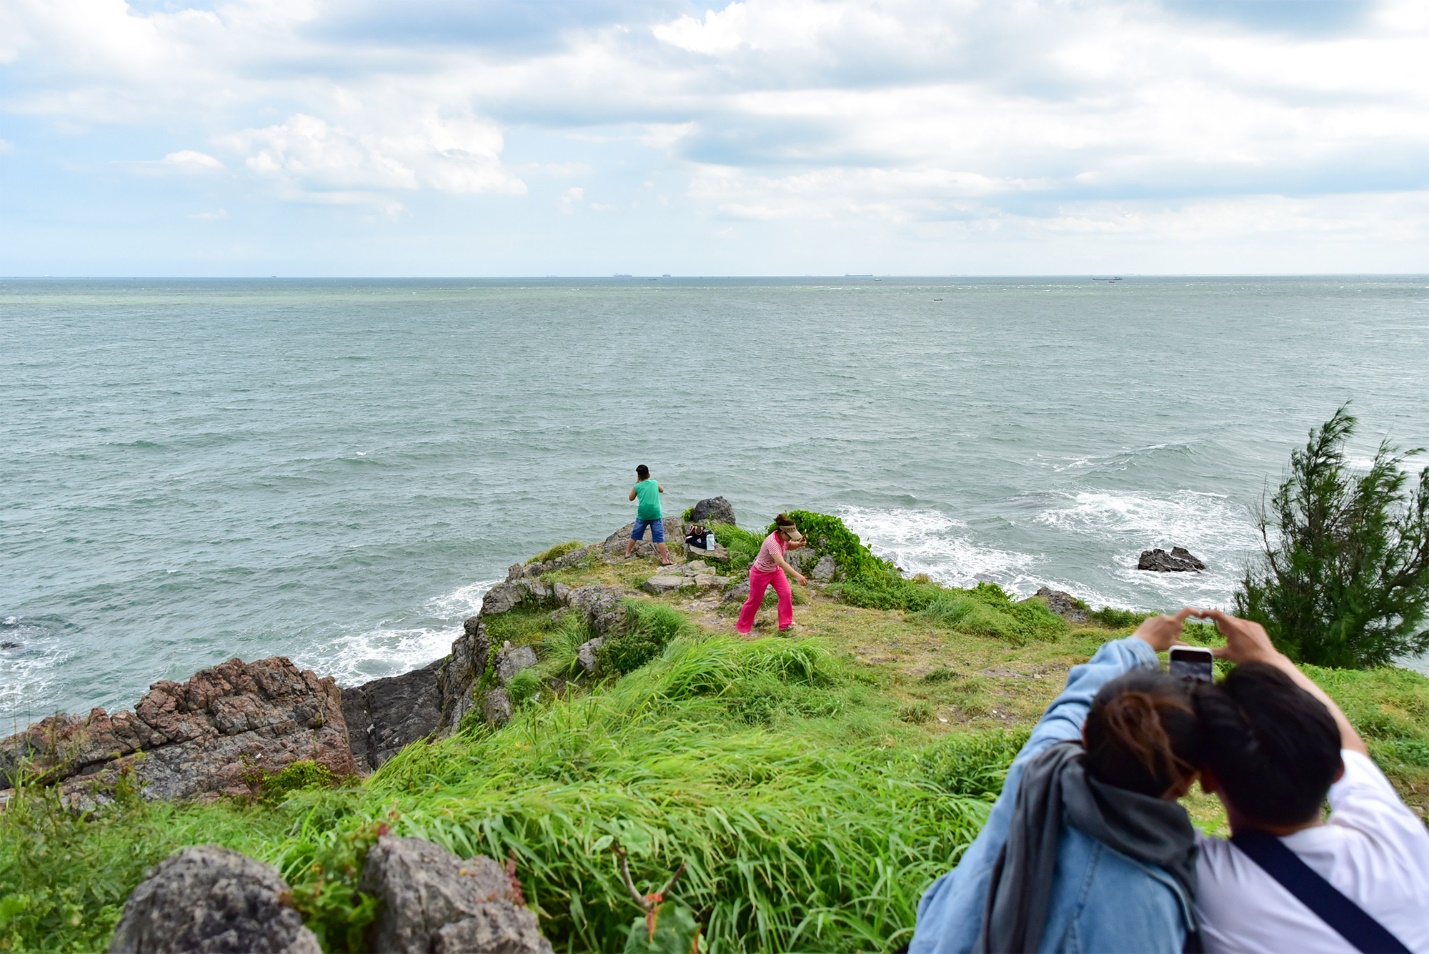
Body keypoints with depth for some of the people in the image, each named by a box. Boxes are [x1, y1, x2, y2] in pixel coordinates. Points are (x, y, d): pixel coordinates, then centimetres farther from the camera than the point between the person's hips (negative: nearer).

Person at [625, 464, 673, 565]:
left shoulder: (637, 487, 1)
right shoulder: (655, 483, 5)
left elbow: (631, 498, 19)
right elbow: (662, 490, 27)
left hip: (642, 515, 1)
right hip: (656, 514, -1)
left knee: (634, 534, 20)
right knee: (659, 537, -3)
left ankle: (628, 552, 32)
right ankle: (665, 559, -7)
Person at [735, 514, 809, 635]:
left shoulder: (783, 537, -16)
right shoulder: (772, 542, -39)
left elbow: (789, 546, 8)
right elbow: (781, 562, -51)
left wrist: (799, 544, -15)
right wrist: (798, 576, -59)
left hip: (775, 570, 7)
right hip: (760, 573, -7)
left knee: (786, 594, -3)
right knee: (755, 600, 7)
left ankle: (786, 623, 14)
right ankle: (742, 627, 28)